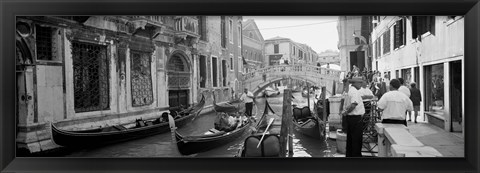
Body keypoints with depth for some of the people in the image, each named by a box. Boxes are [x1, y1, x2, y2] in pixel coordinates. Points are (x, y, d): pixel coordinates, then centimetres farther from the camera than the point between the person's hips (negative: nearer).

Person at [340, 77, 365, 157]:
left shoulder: (351, 91, 14)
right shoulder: (355, 92, -17)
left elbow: (347, 104, 18)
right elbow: (353, 105, -29)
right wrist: (346, 112, -15)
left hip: (349, 117, 10)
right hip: (356, 118, -10)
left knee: (350, 138, 16)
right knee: (357, 139, -1)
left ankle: (349, 154, 25)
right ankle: (356, 155, 6)